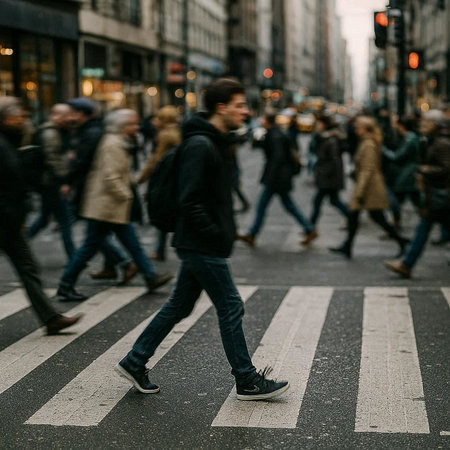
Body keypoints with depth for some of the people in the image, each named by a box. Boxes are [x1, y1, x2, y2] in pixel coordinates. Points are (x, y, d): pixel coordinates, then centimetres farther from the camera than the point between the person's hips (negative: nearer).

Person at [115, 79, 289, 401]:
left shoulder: (217, 143, 14)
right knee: (231, 308, -2)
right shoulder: (199, 145, -18)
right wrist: (216, 236, -20)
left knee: (179, 307, 15)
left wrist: (226, 230, 13)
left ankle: (134, 362, 24)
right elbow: (189, 201, -23)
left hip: (198, 245, 10)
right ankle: (248, 381, 9)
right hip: (203, 247, -10)